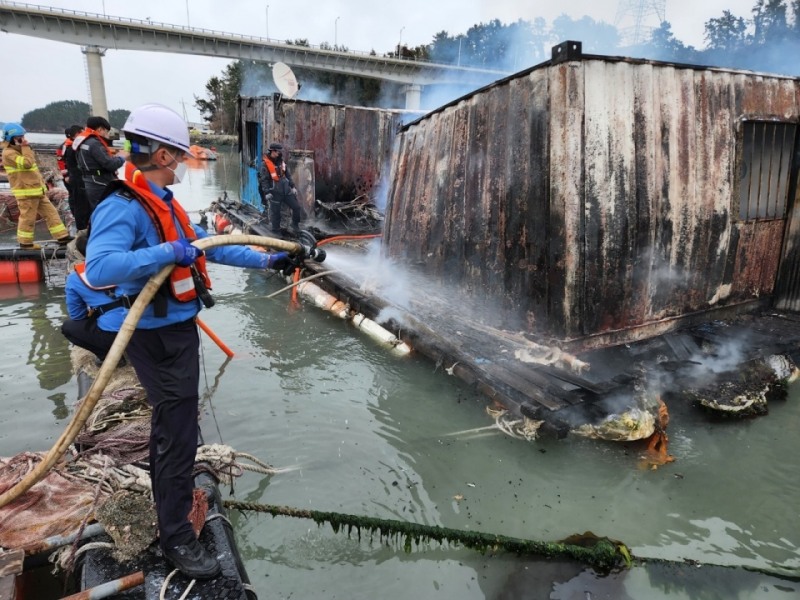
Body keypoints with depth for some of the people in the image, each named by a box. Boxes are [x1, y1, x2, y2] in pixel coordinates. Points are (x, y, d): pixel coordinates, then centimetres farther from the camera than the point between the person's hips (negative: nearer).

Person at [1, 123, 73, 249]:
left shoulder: (20, 150, 19)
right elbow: (27, 163, -28)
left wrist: (42, 184, 23)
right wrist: (26, 147, -19)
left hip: (37, 190, 9)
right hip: (26, 192, -9)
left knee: (51, 212, 6)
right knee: (28, 218, -2)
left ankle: (62, 236, 7)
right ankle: (25, 242, 10)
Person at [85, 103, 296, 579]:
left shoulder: (165, 203, 10)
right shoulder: (122, 207, -21)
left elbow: (212, 248, 14)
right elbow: (99, 268, -36)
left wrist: (268, 260, 14)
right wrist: (167, 252, -34)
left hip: (179, 330, 10)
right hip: (159, 338, -10)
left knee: (174, 422, 28)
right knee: (178, 434, -2)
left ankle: (168, 485, 53)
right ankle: (177, 536, 14)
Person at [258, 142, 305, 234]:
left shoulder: (282, 163, 9)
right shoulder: (266, 165, -10)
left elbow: (288, 176, 17)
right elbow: (264, 180, -13)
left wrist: (292, 187, 11)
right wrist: (267, 192, -20)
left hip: (286, 190, 6)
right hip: (275, 193, -6)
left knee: (297, 207, 4)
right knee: (275, 212, 3)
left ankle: (295, 224, 23)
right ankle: (276, 231, 17)